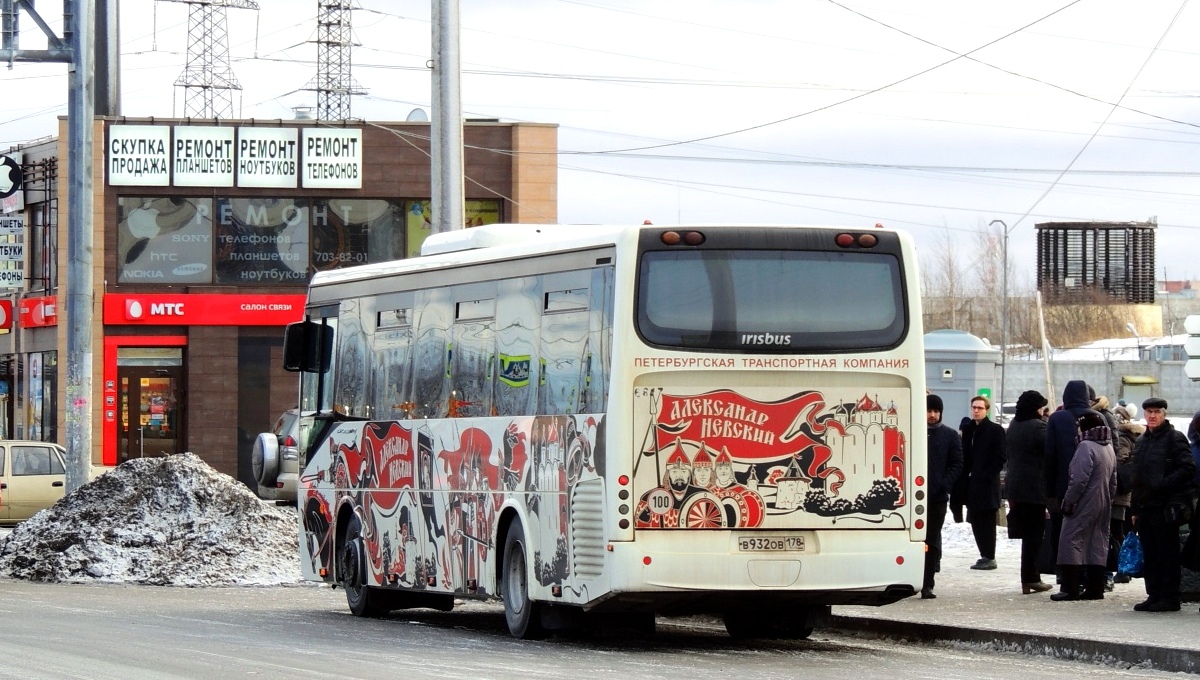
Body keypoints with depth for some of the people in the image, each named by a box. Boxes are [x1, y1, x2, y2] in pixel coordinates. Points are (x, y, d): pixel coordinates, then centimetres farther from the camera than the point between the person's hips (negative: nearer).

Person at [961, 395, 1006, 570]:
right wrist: (966, 475, 3)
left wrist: (986, 476, -13)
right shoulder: (968, 429, 13)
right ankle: (985, 555, 14)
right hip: (972, 484, 6)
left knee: (986, 521, -5)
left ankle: (989, 558, -1)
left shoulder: (995, 430, -4)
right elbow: (965, 455, 15)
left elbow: (999, 458, -8)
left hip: (987, 484, -6)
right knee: (976, 521, 7)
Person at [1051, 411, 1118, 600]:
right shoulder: (1109, 449, 13)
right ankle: (1095, 588, 9)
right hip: (1103, 506, 9)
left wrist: (1069, 501, -15)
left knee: (1071, 541, -6)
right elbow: (1113, 482, 18)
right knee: (1097, 543, 10)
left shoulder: (1086, 447, -15)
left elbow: (1079, 479, -20)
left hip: (1084, 505, -9)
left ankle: (1071, 588, -12)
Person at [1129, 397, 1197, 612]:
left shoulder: (1175, 439, -3)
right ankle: (1154, 596, 12)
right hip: (1145, 507, 7)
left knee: (1168, 554, -5)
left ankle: (1170, 598, -2)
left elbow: (1187, 469, -12)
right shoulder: (1141, 442, 20)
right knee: (1150, 555, 8)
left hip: (1166, 506, -7)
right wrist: (1135, 509, 17)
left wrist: (1162, 485, -18)